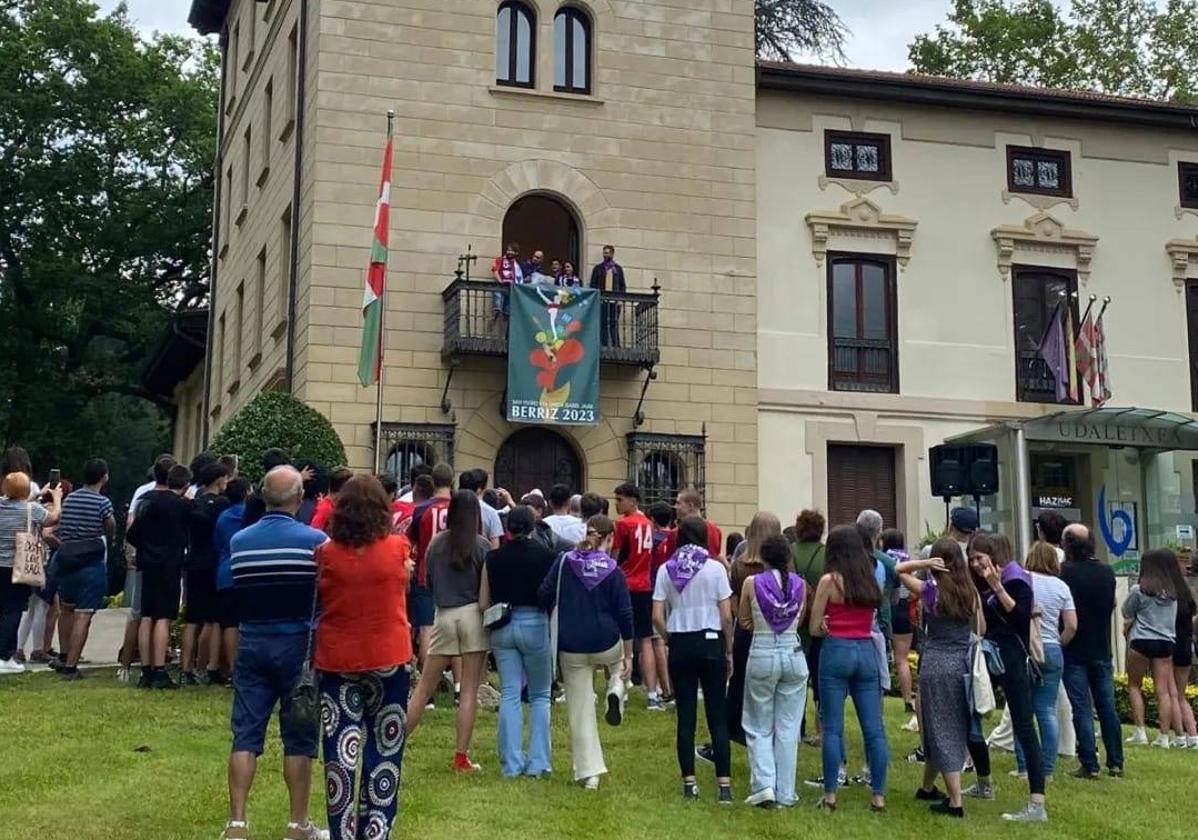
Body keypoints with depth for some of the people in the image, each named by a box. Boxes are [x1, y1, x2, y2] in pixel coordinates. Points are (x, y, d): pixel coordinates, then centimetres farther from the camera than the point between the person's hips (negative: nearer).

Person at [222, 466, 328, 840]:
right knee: (298, 736, 5)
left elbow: (236, 593, 9)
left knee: (245, 734, 5)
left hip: (251, 643, 3)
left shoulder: (238, 541, 2)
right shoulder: (315, 540, -9)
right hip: (298, 644, -3)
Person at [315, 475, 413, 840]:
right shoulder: (397, 548, -9)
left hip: (337, 662, 0)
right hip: (388, 660, 0)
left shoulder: (327, 553, -8)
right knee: (384, 751, 10)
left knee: (341, 752, 5)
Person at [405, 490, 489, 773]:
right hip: (473, 615, -3)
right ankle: (462, 757, 3)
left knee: (424, 686, 11)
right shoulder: (481, 545, -5)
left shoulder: (436, 543, 4)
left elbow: (429, 582, 11)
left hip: (443, 616, 3)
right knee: (470, 690, 2)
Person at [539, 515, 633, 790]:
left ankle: (589, 773, 8)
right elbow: (624, 615, -3)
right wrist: (628, 655, 6)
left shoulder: (564, 561, -3)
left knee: (580, 711, 9)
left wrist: (556, 622, 15)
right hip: (606, 644, -1)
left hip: (571, 648, 1)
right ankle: (615, 692, 5)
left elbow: (544, 596, -5)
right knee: (619, 663, 36)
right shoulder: (613, 570, -5)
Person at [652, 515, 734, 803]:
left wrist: (670, 639, 12)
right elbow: (726, 616, -5)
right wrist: (729, 650, 6)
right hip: (710, 643, -2)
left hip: (680, 645, 2)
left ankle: (689, 783, 10)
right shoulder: (715, 569, -5)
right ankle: (724, 785, 0)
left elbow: (657, 617, -3)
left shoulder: (666, 570, 0)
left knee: (686, 717, 7)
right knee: (717, 717, 2)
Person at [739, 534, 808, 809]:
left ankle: (764, 784, -3)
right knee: (788, 728, 9)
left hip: (762, 655, -2)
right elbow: (800, 620, 9)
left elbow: (744, 621, 4)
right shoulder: (799, 584, -2)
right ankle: (785, 793, 11)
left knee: (759, 727, 11)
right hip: (793, 655, 2)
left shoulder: (752, 583, -8)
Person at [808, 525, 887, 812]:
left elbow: (814, 628, -2)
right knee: (874, 729, 5)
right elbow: (872, 617, 12)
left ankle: (830, 794, 1)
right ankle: (878, 794, 6)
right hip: (867, 651, 4)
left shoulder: (830, 580, -6)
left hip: (836, 651, -4)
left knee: (833, 728, 1)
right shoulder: (871, 581, 8)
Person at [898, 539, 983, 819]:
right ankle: (927, 787, 32)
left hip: (936, 664, -4)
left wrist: (925, 563, -9)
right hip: (965, 663, 5)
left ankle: (955, 801, -3)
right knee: (957, 730, 17)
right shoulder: (971, 591, 2)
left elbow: (898, 569, 4)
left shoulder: (930, 589, -8)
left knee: (941, 731, 2)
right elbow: (981, 630, 9)